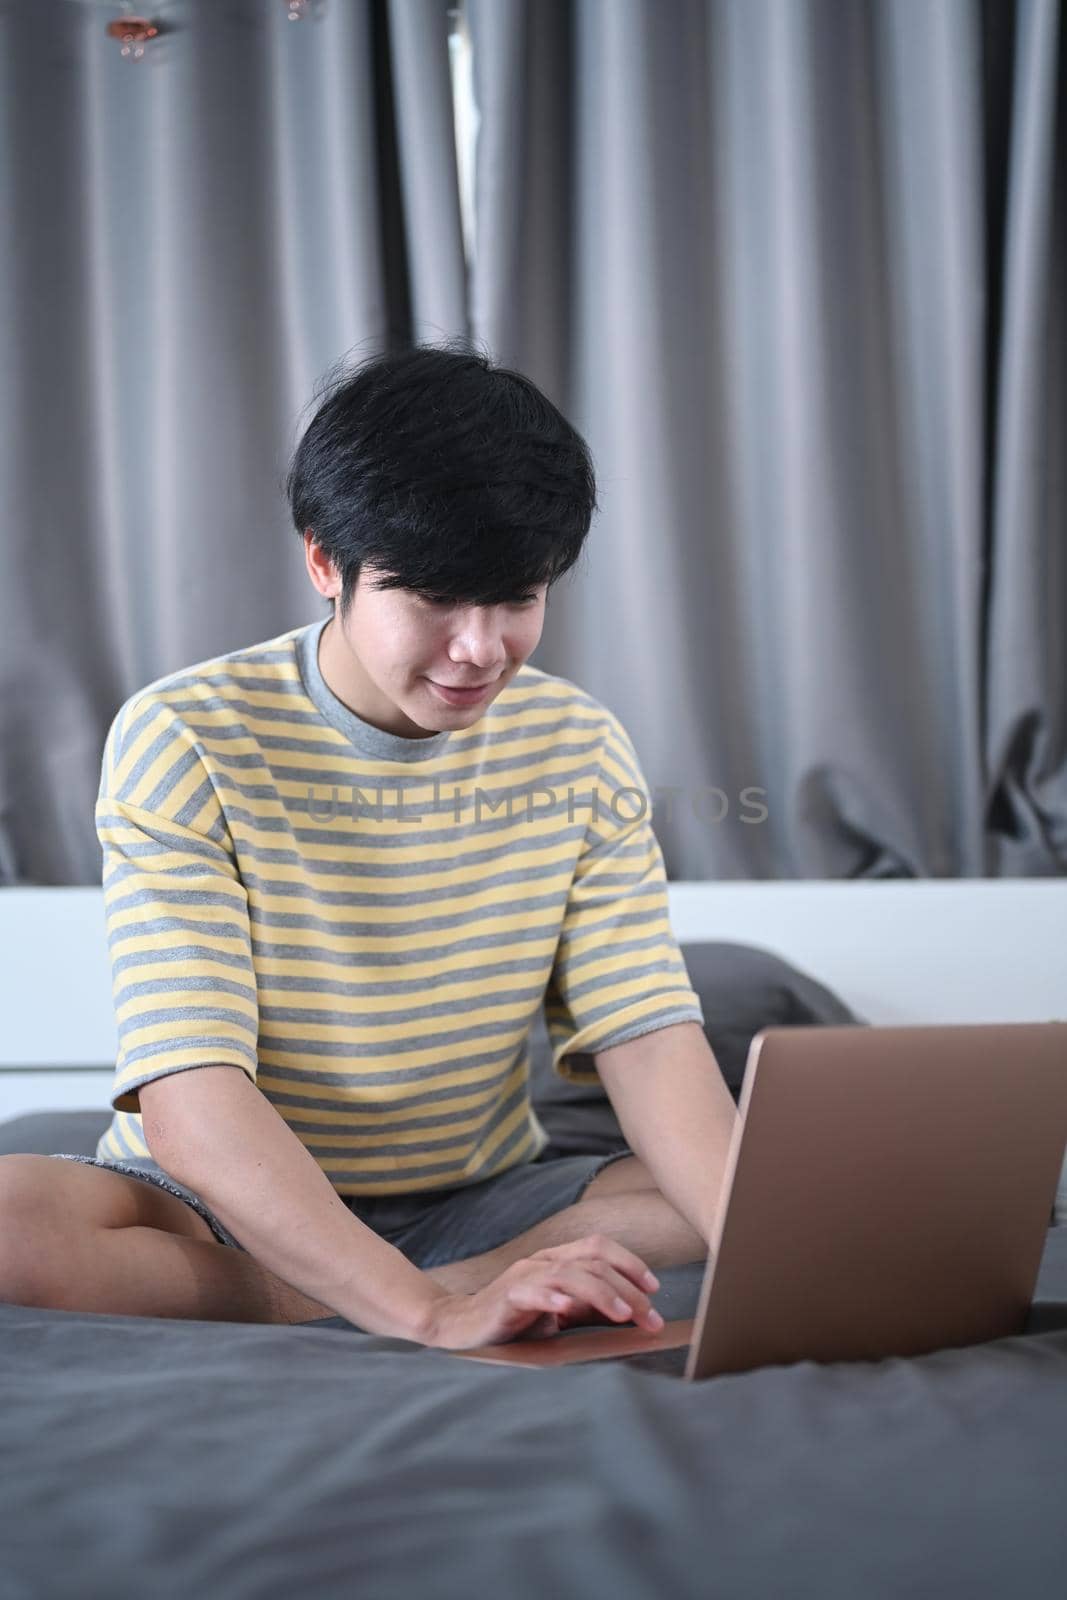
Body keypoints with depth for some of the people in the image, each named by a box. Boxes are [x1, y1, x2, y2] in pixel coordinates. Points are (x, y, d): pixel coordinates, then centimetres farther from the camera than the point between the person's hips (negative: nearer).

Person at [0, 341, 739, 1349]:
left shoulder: (580, 751, -1)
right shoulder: (182, 743, -15)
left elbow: (649, 1040, -9)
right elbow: (189, 1109, -25)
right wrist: (428, 1313, -39)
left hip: (477, 1204, 4)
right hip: (222, 1218, -3)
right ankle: (471, 1289, -25)